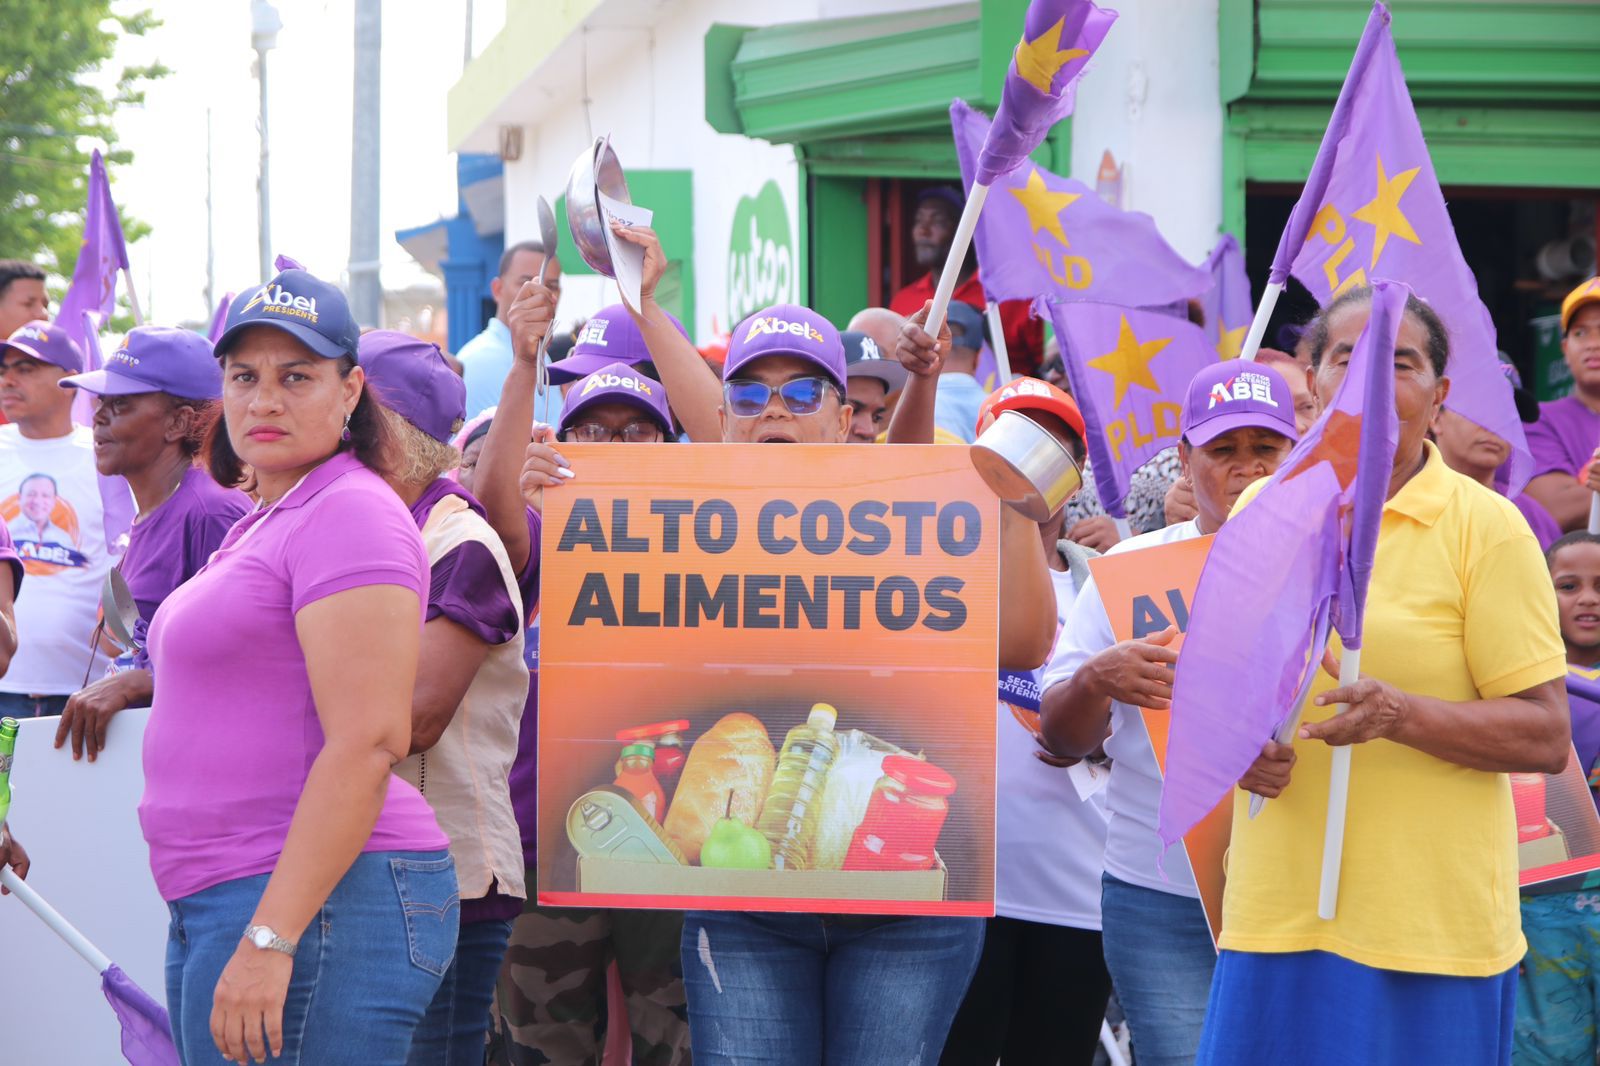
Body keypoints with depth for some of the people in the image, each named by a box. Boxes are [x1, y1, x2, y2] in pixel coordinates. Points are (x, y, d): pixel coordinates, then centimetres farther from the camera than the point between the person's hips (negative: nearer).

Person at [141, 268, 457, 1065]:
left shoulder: (350, 514, -11)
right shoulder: (265, 526, 20)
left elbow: (368, 746, -20)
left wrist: (270, 938, -23)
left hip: (316, 908, -10)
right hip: (219, 909, 10)